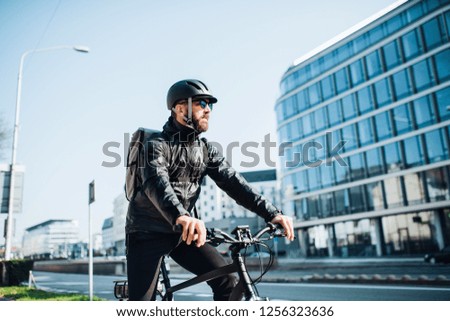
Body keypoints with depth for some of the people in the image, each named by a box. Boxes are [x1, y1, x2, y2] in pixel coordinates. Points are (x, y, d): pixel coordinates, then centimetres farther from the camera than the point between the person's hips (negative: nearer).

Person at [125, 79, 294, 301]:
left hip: (181, 232, 5)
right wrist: (181, 216, -54)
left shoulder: (206, 149, 3)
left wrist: (271, 213, -22)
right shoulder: (157, 144, -14)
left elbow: (231, 181, -8)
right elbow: (155, 181, -33)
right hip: (148, 232, -4)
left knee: (226, 279, -9)